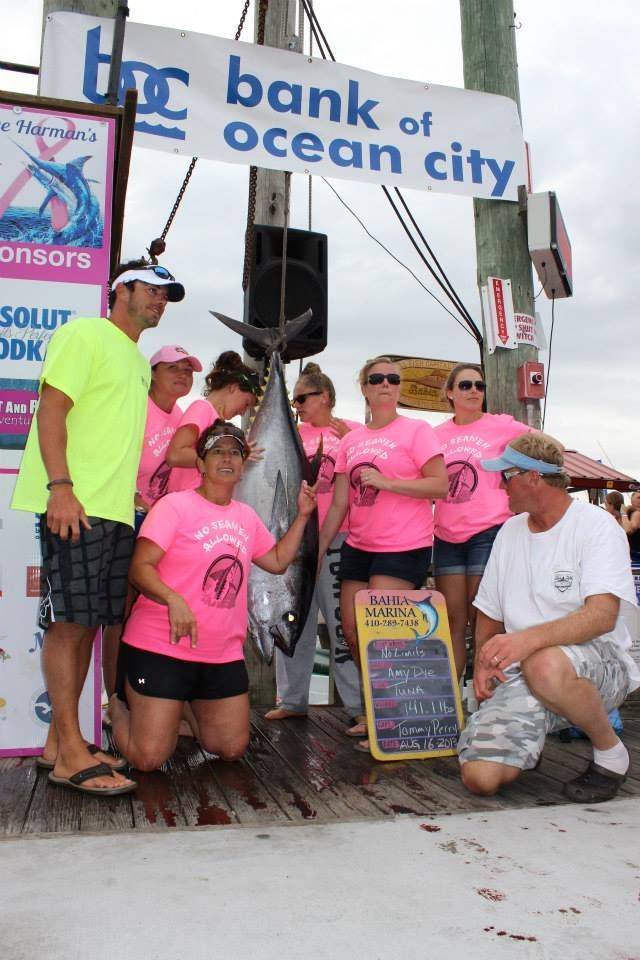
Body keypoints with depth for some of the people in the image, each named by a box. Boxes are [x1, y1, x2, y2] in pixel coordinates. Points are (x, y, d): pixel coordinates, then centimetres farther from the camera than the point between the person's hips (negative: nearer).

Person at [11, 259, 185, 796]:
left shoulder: (139, 362, 24)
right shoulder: (85, 334, -1)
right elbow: (51, 408, -11)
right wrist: (60, 486, -21)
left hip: (116, 510, 9)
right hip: (75, 505, -9)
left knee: (88, 623, 9)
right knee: (69, 622, -6)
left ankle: (60, 741, 18)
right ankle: (71, 754, -1)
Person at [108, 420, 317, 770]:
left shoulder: (246, 516, 12)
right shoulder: (175, 506, -8)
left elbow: (277, 561, 20)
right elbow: (140, 568, -15)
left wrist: (302, 516, 12)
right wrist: (174, 600, -32)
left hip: (224, 655, 6)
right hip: (161, 649, -6)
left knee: (233, 750, 10)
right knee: (148, 758, -7)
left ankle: (187, 709, 36)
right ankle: (123, 709, 25)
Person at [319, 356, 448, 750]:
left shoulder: (416, 430, -4)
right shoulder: (351, 440, 11)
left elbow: (440, 485, -13)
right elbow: (339, 503, 13)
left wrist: (386, 481, -20)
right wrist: (318, 550, 10)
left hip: (404, 547, -6)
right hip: (359, 546, 6)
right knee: (353, 632, 9)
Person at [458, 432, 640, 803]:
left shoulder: (596, 525, -7)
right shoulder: (510, 532, 12)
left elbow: (602, 616, -22)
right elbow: (490, 613, 18)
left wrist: (528, 639, -37)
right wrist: (484, 662, -2)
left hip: (598, 664, -4)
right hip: (521, 673, 4)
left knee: (544, 665, -41)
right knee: (481, 777, -19)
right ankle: (531, 735, 15)